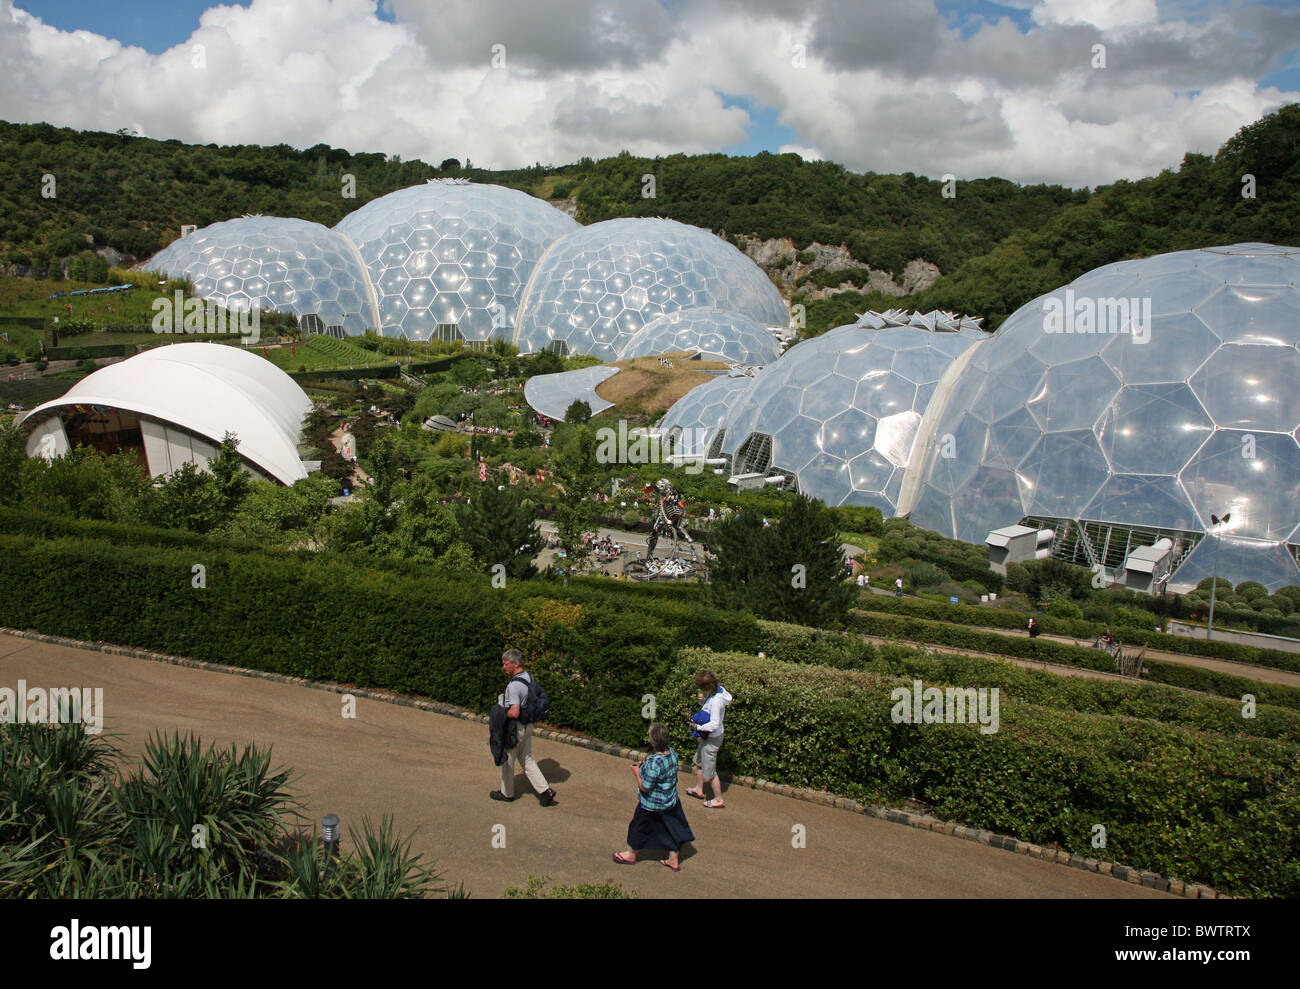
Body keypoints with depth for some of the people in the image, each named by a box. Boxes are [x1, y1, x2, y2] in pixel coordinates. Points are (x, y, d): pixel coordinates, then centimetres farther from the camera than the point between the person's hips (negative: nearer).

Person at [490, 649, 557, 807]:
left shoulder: (514, 685, -27)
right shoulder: (529, 677, 2)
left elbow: (514, 712, -32)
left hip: (515, 728, -8)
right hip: (528, 725, 9)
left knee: (508, 761, 12)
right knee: (527, 759, 17)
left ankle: (507, 793, 29)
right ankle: (545, 790, 12)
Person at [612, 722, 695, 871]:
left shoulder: (654, 763, -36)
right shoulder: (672, 753, -11)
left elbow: (645, 787, -26)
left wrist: (637, 773, -10)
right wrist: (644, 768, 6)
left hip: (652, 806, -7)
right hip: (671, 802, 7)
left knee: (639, 827, 18)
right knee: (672, 829, 21)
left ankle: (631, 855, 41)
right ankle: (674, 860, 35)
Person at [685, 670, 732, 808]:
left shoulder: (716, 701, -34)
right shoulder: (717, 690, -7)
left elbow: (714, 725, -32)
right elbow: (708, 706, 11)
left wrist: (698, 726, -21)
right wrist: (702, 700, -10)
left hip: (712, 738, -10)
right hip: (707, 736, 10)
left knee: (709, 771, 7)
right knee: (699, 762, 27)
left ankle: (719, 800, 24)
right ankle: (699, 790, 47)